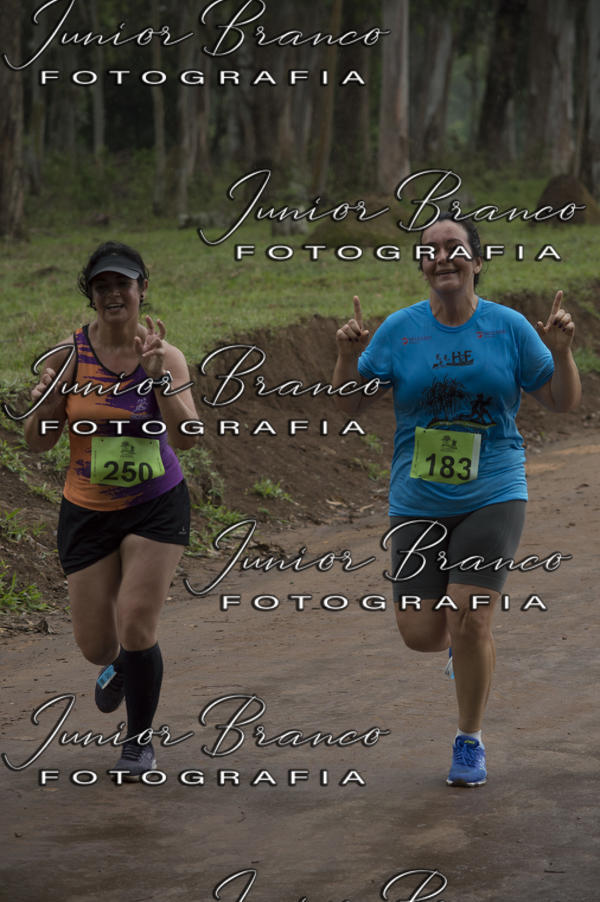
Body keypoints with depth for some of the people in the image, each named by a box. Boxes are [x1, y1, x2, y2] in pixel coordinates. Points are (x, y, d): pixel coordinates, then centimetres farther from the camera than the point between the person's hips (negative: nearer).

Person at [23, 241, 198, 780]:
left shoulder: (165, 356, -9)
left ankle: (140, 740, 11)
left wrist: (157, 373, -31)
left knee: (137, 628, -12)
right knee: (95, 646, 6)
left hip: (157, 507, -2)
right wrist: (46, 403, -22)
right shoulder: (69, 356, -6)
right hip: (88, 512, 2)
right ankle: (118, 664, 46)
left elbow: (185, 438, -20)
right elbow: (38, 443, -1)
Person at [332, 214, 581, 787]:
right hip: (419, 503, 2)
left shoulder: (509, 328, -2)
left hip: (492, 497, -2)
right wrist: (348, 356, -15)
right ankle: (464, 642, 36)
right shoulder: (400, 330, -1)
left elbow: (562, 402, 5)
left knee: (469, 621, -13)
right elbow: (349, 406, 3)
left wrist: (560, 352, -13)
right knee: (421, 634, -2)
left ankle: (470, 742, 8)